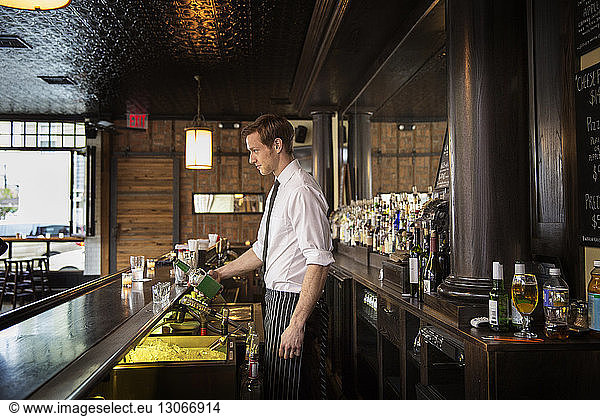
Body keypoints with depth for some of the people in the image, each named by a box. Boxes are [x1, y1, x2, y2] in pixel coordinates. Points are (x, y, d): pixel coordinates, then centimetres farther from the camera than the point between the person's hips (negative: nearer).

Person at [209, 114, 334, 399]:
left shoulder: (302, 191, -19)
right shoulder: (278, 189, 15)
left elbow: (319, 261, -25)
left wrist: (297, 324, -27)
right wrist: (221, 273, 16)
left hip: (292, 302, -10)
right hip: (275, 300, 10)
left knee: (284, 394, -1)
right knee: (274, 388, 20)